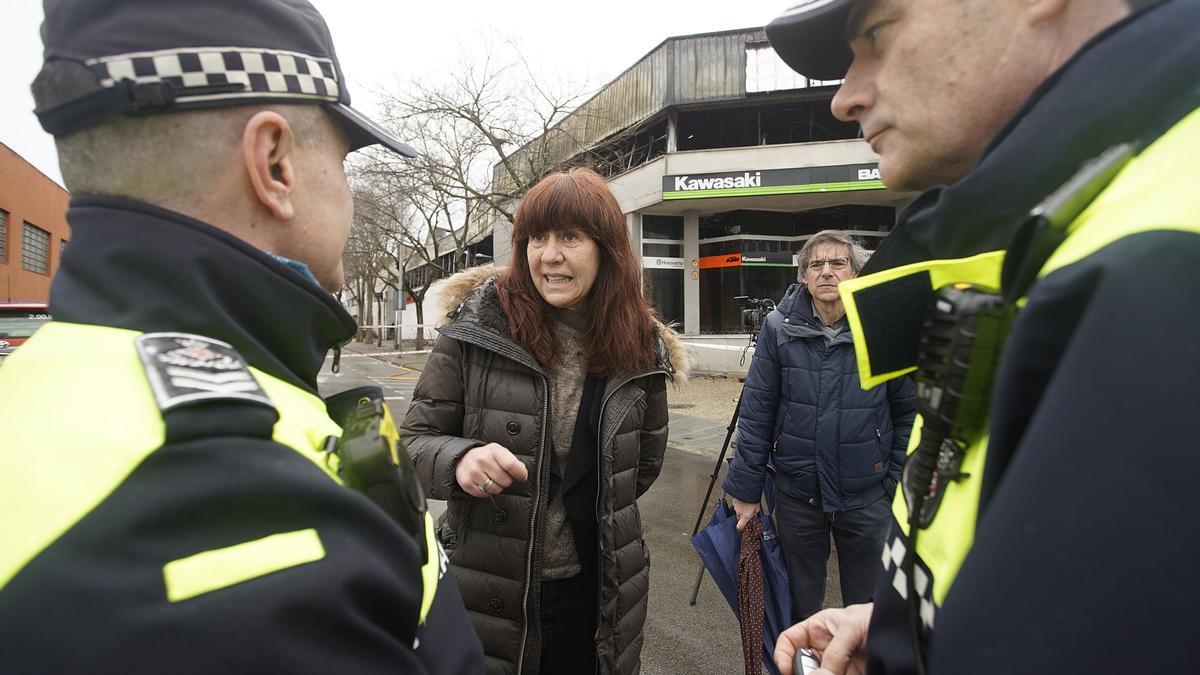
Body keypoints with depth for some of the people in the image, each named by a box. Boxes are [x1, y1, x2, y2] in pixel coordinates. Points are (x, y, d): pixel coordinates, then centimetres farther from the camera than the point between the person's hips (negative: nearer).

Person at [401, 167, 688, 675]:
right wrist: (459, 461, -26)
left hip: (598, 592, 2)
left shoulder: (639, 347, -4)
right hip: (490, 591, -2)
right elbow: (413, 441, -7)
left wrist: (597, 511, 10)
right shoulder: (478, 328, -12)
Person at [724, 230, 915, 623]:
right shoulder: (778, 328, -7)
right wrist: (746, 487, -4)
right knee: (801, 606, 18)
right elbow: (756, 412, -5)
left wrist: (901, 487, -1)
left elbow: (908, 413, 0)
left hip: (866, 497, 0)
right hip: (797, 492, 1)